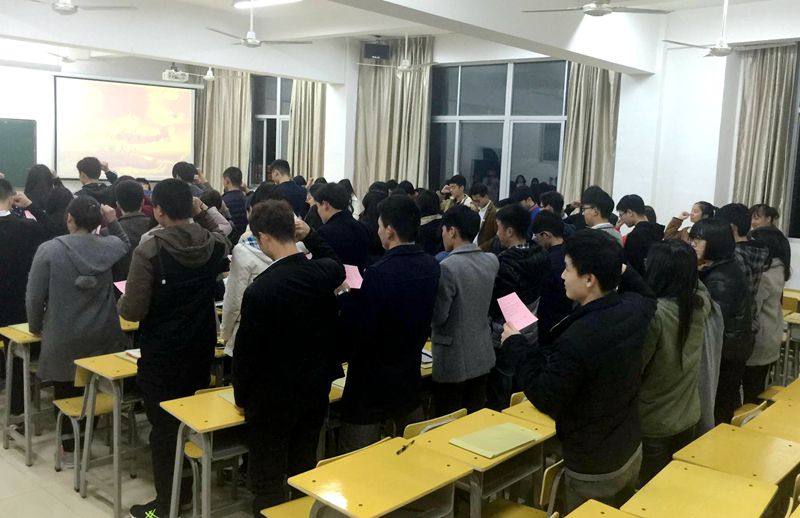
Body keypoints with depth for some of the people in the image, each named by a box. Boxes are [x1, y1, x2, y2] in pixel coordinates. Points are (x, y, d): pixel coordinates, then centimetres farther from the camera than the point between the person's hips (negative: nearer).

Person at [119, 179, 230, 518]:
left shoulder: (149, 250, -20)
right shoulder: (216, 244, -6)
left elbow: (133, 311, -18)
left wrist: (122, 302, 3)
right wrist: (203, 215, 8)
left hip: (162, 353, -4)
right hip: (202, 349, 5)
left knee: (163, 426, 9)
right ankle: (194, 486, 34)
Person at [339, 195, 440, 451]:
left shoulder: (380, 273, -25)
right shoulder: (431, 266, -2)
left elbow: (358, 329, -23)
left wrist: (345, 296, -9)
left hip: (372, 382, -7)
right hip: (410, 375, 7)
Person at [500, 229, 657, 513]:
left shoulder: (578, 338, -34)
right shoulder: (634, 308, -9)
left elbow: (547, 400, -23)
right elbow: (649, 297, 19)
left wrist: (516, 346, -16)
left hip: (593, 469, -8)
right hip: (631, 450, 8)